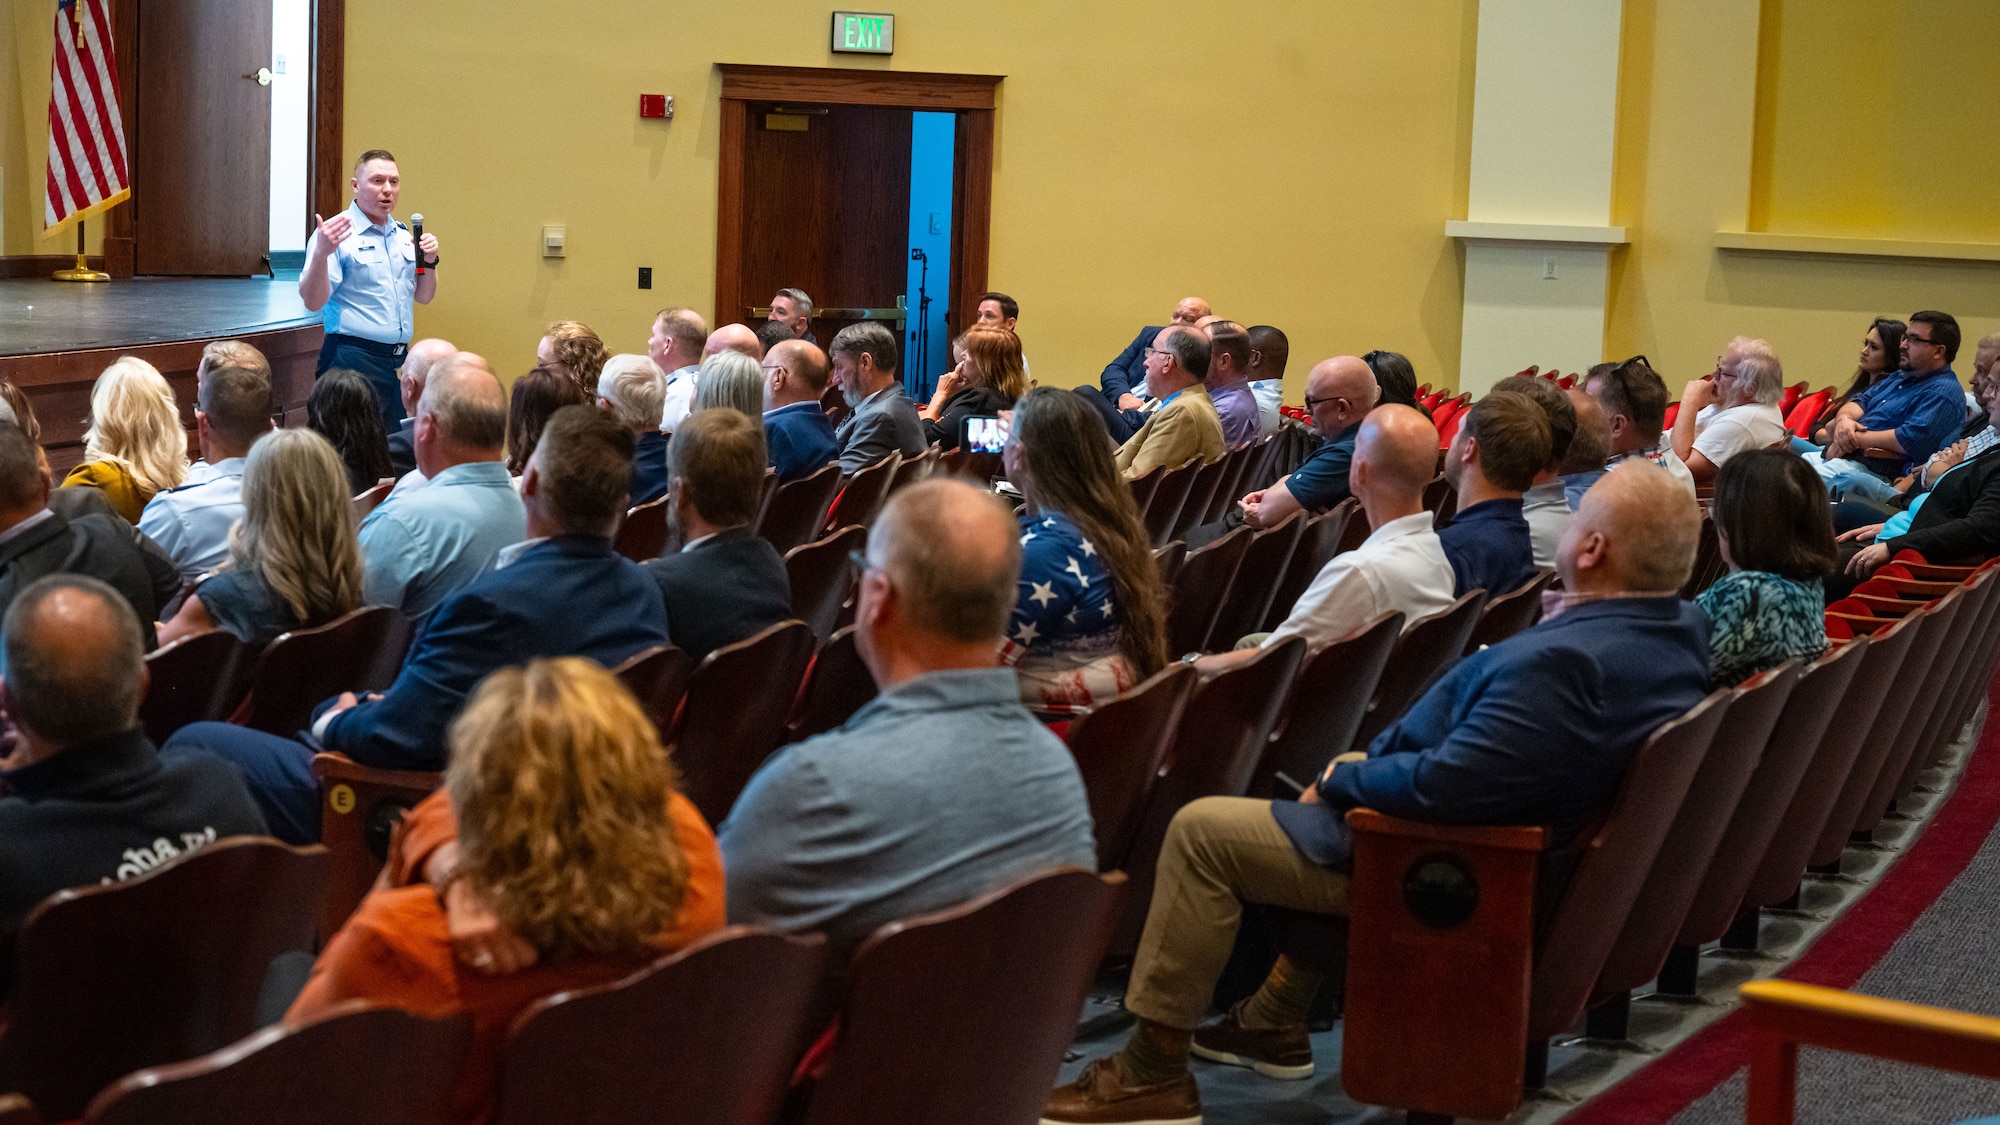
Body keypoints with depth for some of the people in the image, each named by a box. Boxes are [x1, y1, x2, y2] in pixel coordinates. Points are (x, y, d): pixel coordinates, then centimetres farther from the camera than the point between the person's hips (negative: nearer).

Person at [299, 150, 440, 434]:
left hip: (399, 357, 7)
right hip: (355, 358, -7)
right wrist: (321, 253, -30)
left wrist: (429, 261, 3)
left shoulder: (403, 235, 16)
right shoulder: (336, 233, -7)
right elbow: (313, 302, -15)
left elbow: (423, 297, 22)